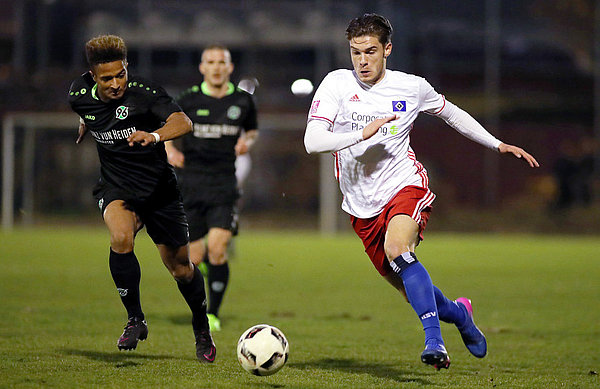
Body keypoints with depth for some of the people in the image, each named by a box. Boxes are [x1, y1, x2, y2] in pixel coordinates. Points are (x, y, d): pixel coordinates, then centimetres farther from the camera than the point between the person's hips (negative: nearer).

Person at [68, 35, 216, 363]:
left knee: (180, 266, 6)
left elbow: (183, 122, -36)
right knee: (121, 239, -31)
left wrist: (154, 135, -53)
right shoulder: (80, 95, -7)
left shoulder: (144, 92, -20)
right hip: (116, 185, 1)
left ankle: (202, 330, 33)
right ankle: (135, 320, -14)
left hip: (158, 185, -1)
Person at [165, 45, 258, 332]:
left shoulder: (243, 101, 4)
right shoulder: (189, 100, 0)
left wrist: (248, 141, 0)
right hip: (192, 181, 0)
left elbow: (252, 130, 22)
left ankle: (213, 313, -4)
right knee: (195, 257, 1)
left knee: (218, 249, -16)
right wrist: (169, 149, -5)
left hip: (224, 182, 0)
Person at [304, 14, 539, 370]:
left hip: (405, 186, -2)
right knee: (413, 292, 5)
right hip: (363, 207, 2)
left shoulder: (411, 87, -1)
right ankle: (459, 314, 37)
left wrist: (498, 145, 19)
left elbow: (451, 113, 19)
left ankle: (434, 340, -34)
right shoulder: (337, 84, -5)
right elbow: (312, 141, -16)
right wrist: (362, 134, -29)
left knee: (397, 251, -34)